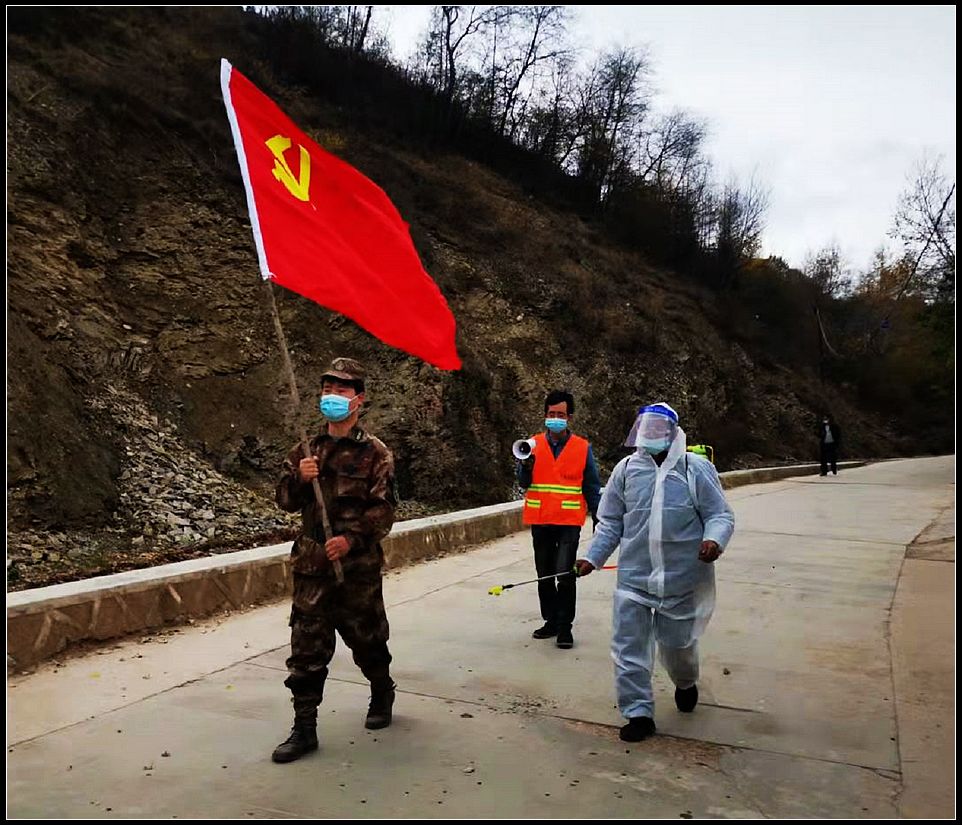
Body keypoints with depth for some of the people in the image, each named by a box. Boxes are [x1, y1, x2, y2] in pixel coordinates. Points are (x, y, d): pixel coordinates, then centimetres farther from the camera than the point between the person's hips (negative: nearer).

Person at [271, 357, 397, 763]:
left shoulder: (374, 453, -5)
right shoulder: (307, 449, 8)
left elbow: (383, 509, -9)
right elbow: (286, 501, 10)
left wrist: (351, 538, -21)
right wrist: (299, 478, -11)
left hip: (358, 565, -3)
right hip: (311, 564, 3)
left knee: (367, 638, 14)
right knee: (306, 648, 4)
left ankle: (382, 694, 40)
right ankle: (304, 728, 14)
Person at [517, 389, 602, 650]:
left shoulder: (582, 447, 0)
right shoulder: (534, 444, 3)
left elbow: (592, 487, 5)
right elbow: (524, 483, 2)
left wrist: (598, 518, 2)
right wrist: (525, 466, -19)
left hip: (569, 521, -3)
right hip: (540, 521, 3)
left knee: (565, 574, -10)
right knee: (544, 575, 13)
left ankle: (565, 626, 5)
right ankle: (551, 621, 28)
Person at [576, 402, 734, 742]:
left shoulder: (697, 468, -6)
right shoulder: (626, 469, 1)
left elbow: (720, 514, -3)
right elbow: (610, 522, 8)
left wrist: (714, 540, -24)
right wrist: (592, 557, 3)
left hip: (682, 577, -1)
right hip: (634, 576, 2)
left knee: (677, 642, 15)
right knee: (628, 645, 1)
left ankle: (686, 684, 49)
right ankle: (639, 713, 17)